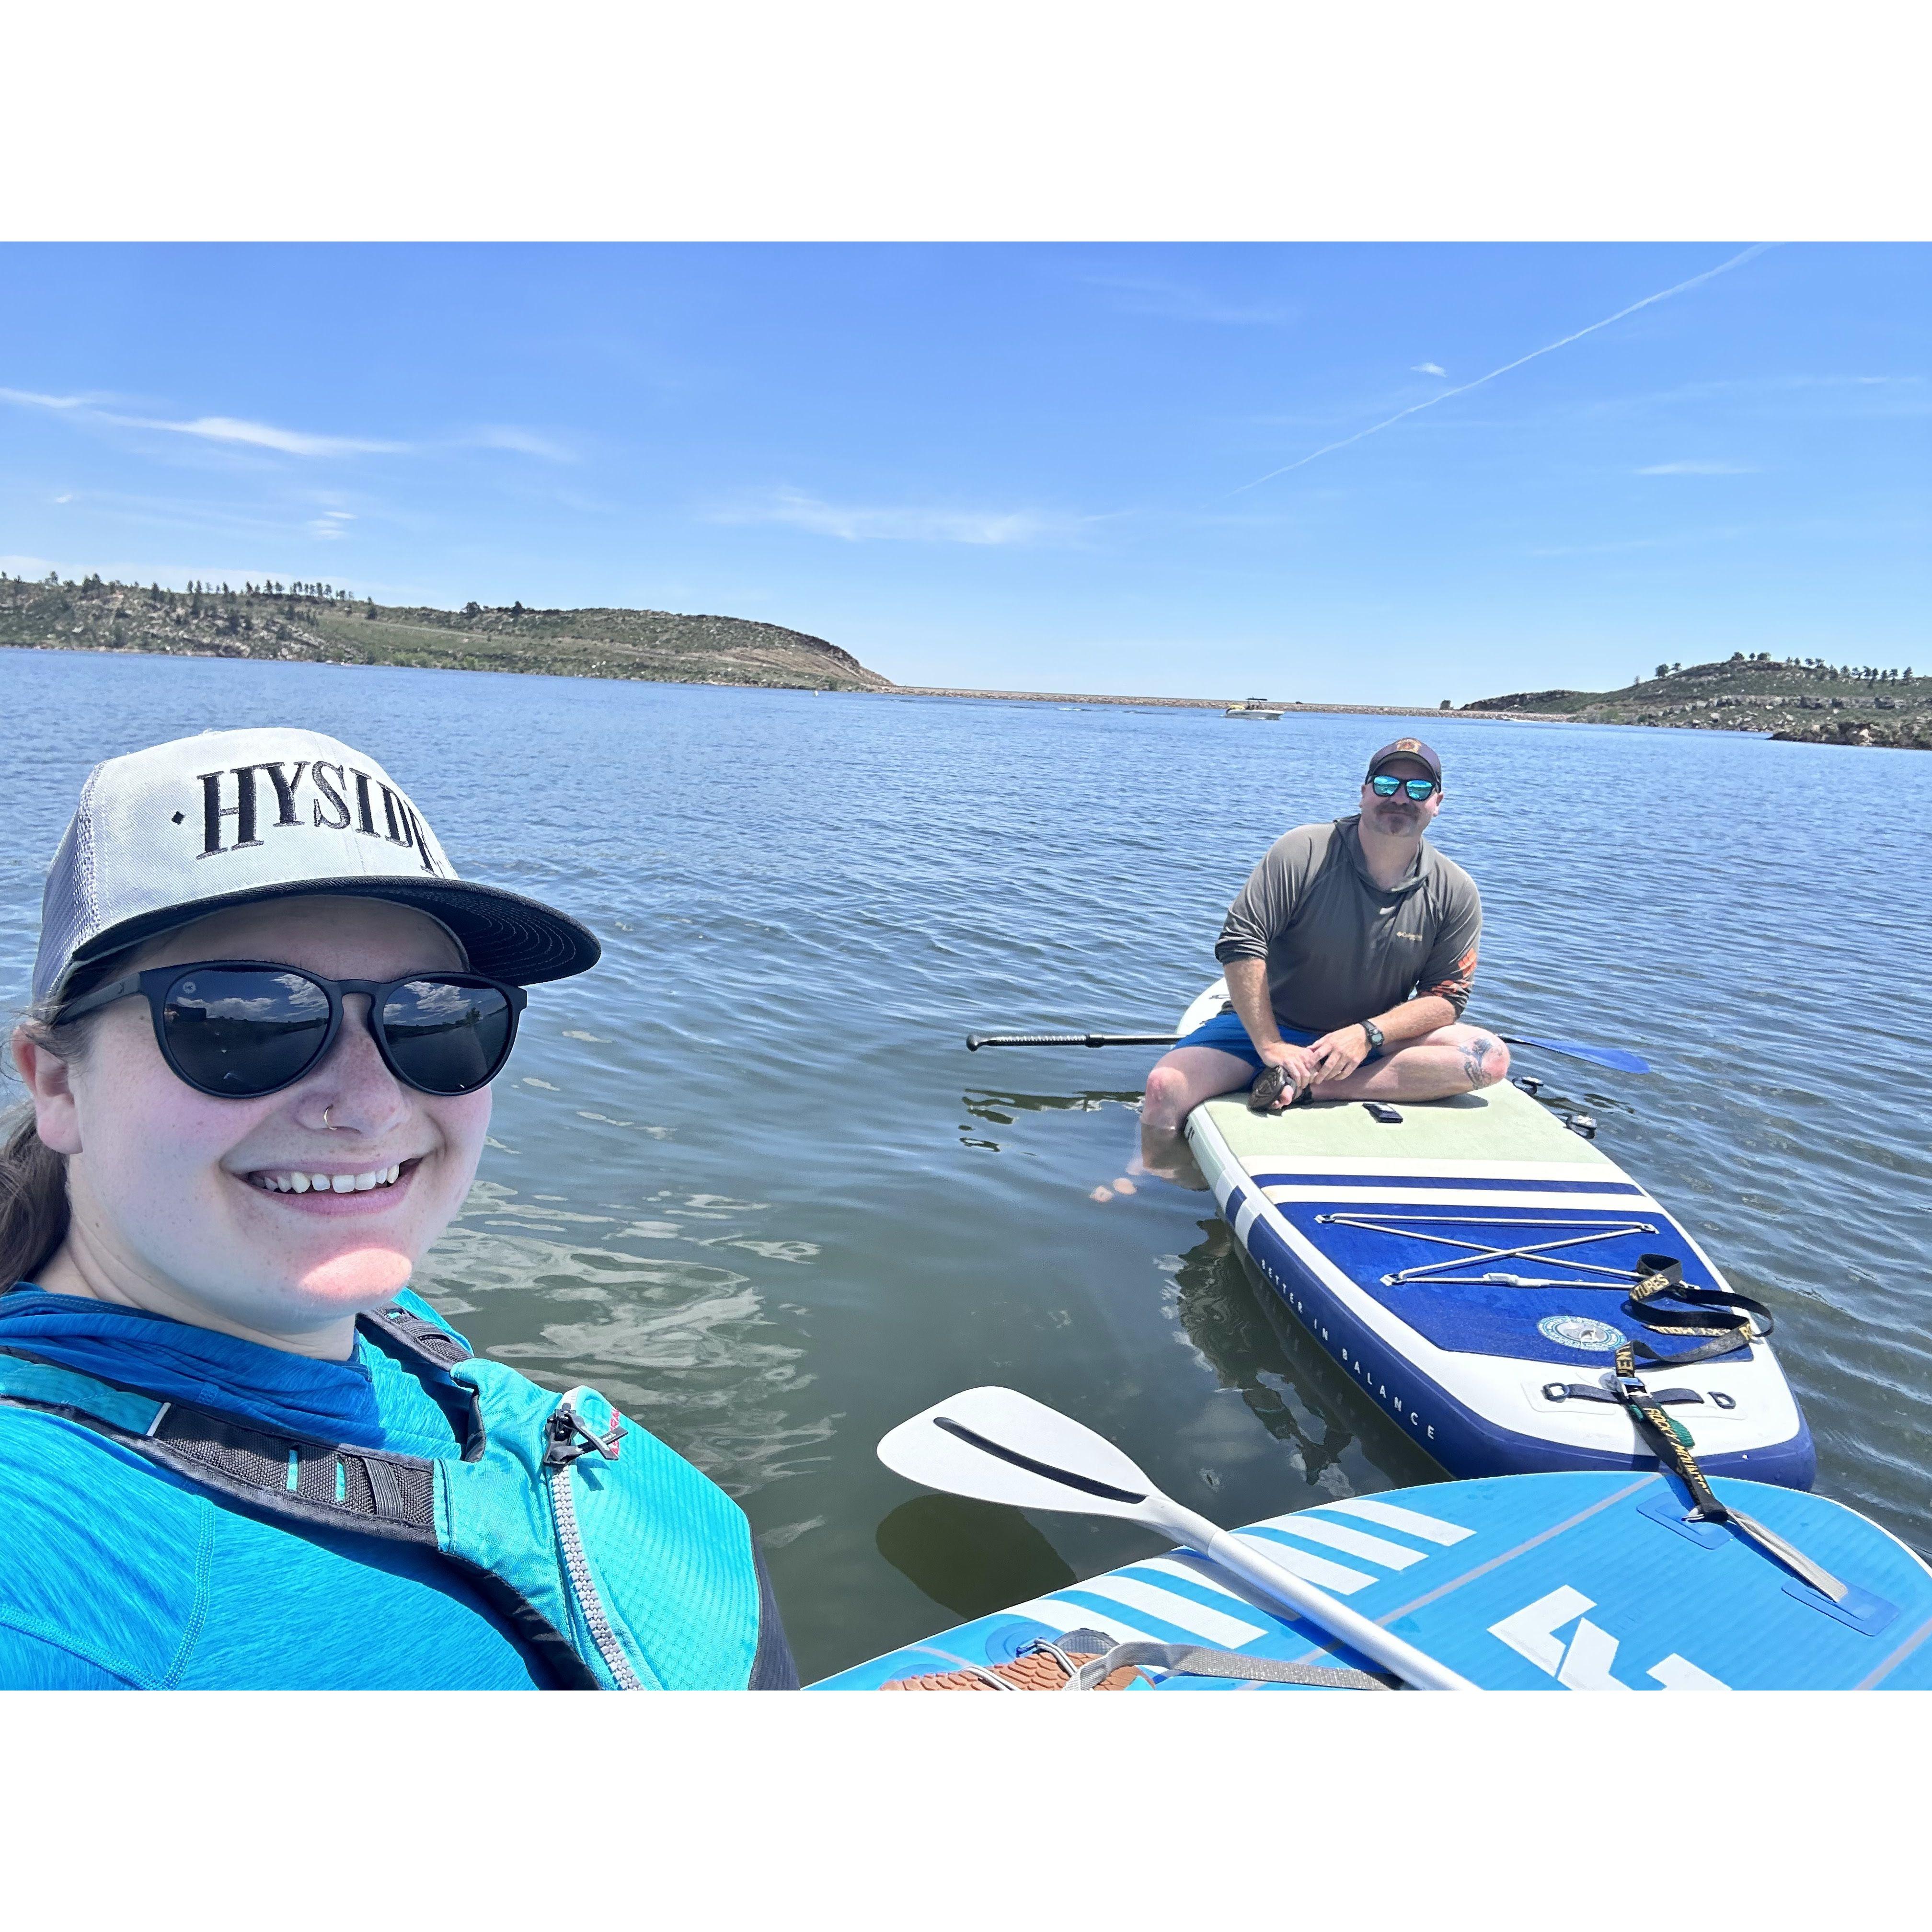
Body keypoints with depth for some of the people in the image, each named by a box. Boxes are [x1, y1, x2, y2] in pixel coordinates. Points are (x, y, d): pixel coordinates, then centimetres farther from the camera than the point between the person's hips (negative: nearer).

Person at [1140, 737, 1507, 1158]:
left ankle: (1311, 1089, -30)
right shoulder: (1303, 853, -12)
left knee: (1490, 1056, -22)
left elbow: (1447, 996, -4)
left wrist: (1368, 1033, -21)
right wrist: (1271, 1047, -22)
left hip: (1377, 1040, 3)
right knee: (1165, 1087, -27)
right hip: (1264, 1026, -2)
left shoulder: (1456, 894, -4)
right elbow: (1240, 944, -17)